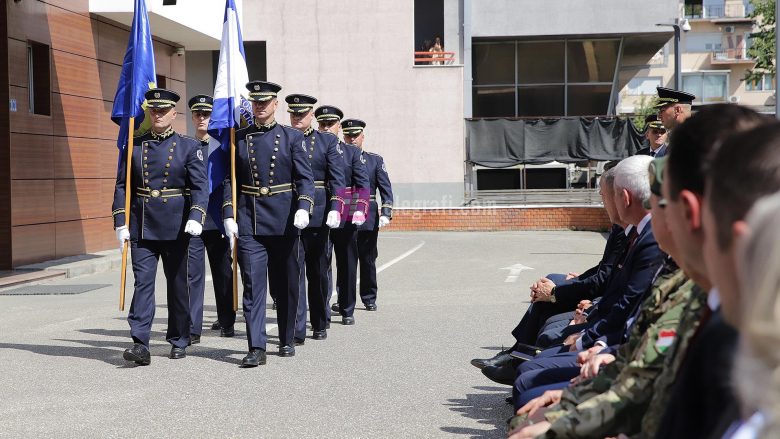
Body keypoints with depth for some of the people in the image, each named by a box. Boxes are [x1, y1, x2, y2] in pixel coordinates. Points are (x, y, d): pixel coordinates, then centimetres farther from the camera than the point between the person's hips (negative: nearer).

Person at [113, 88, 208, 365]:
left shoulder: (188, 147, 2)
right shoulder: (134, 146, 8)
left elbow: (200, 186, -7)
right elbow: (122, 186, 8)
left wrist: (196, 217, -22)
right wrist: (121, 223, 0)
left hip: (176, 228, -1)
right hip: (141, 228, 1)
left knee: (177, 284, 9)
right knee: (143, 282, -7)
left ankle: (179, 341, 22)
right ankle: (140, 345, -11)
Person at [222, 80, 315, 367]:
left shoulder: (292, 137, 4)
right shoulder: (238, 138, 8)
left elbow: (305, 178, -2)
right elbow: (230, 180, 8)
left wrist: (303, 208, -19)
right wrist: (229, 215, -2)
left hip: (284, 221, 0)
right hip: (248, 222, 0)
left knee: (286, 286, 10)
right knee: (253, 285, -7)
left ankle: (287, 340, 26)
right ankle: (256, 348, -7)